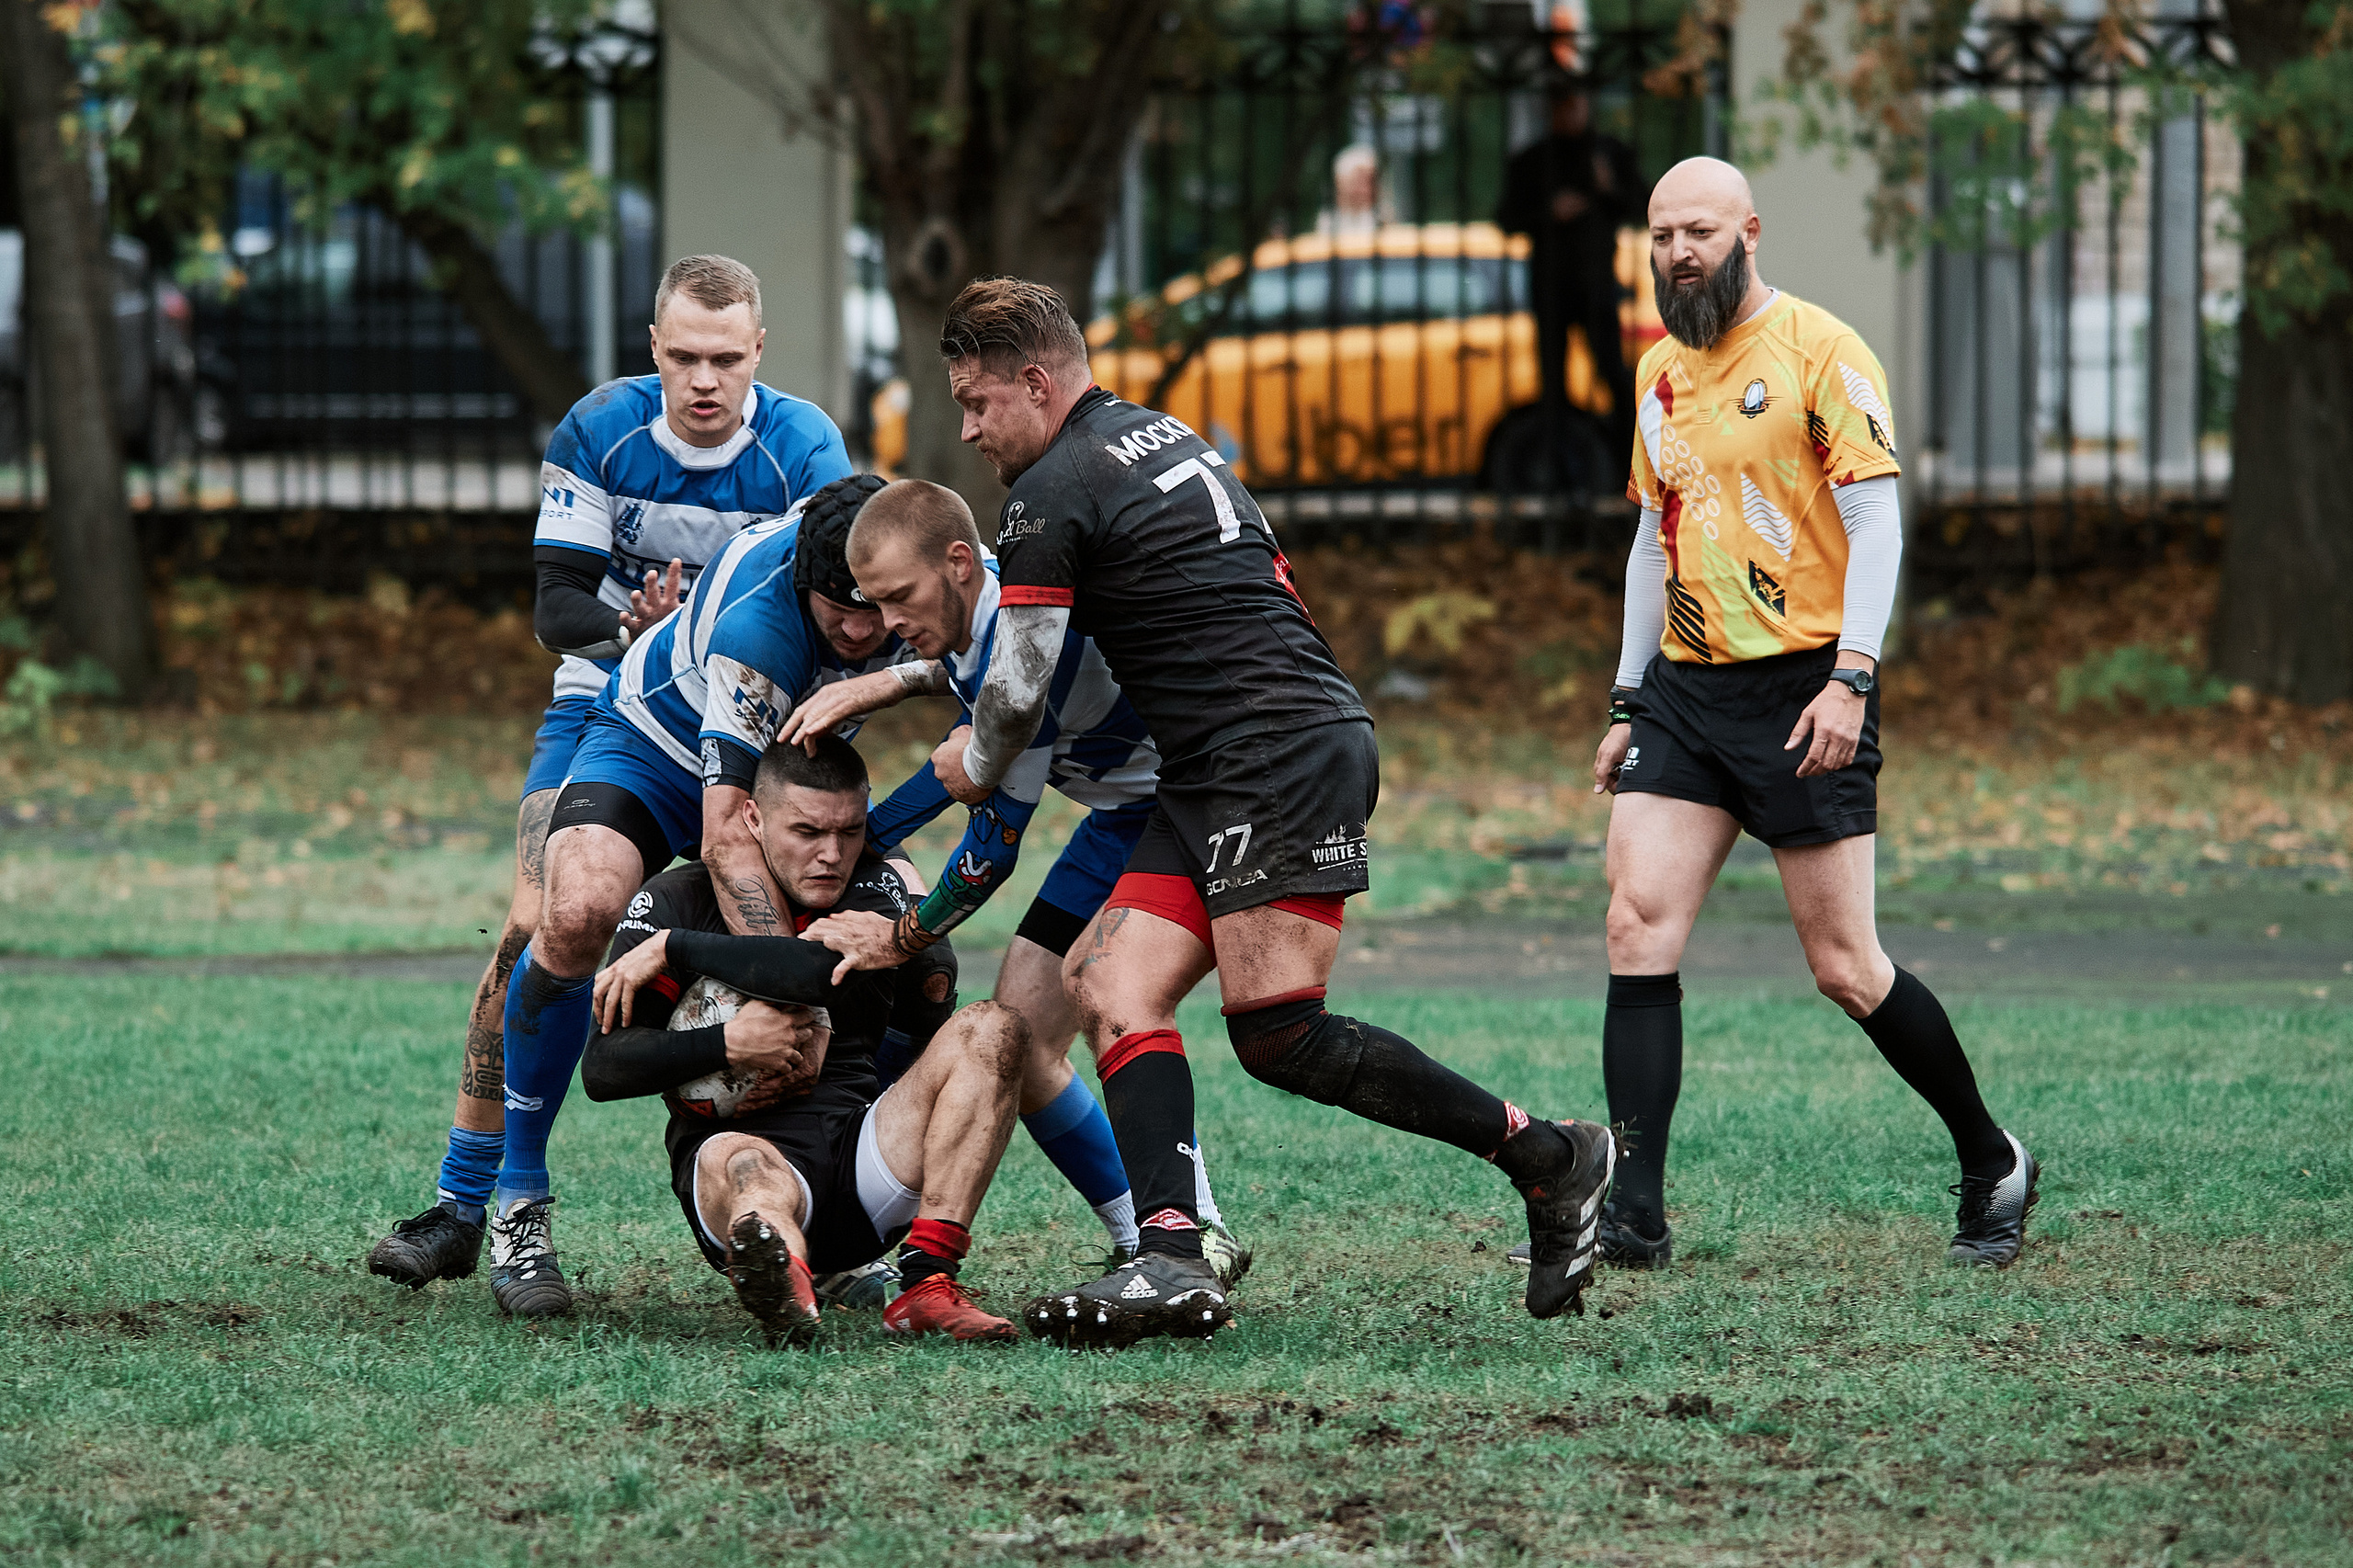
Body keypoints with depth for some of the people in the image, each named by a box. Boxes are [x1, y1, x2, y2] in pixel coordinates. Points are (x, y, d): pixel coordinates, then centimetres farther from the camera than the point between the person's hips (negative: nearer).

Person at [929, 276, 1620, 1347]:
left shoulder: (1051, 497, -9)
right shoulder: (1162, 438, 20)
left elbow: (1018, 693, -5)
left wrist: (973, 772, 19)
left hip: (1282, 756, -10)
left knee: (1278, 1038, -13)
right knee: (1114, 990, -1)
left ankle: (1549, 1158, -3)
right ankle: (1170, 1258, -17)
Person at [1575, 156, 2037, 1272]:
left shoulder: (1819, 351, -7)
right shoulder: (1661, 371, 14)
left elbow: (1875, 519, -12)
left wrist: (1849, 678, -21)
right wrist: (1629, 700, 18)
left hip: (1802, 687, -6)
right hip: (1686, 686, 6)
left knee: (1845, 968, -3)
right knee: (1637, 927, -9)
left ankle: (1992, 1166, 17)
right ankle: (1636, 1214, -12)